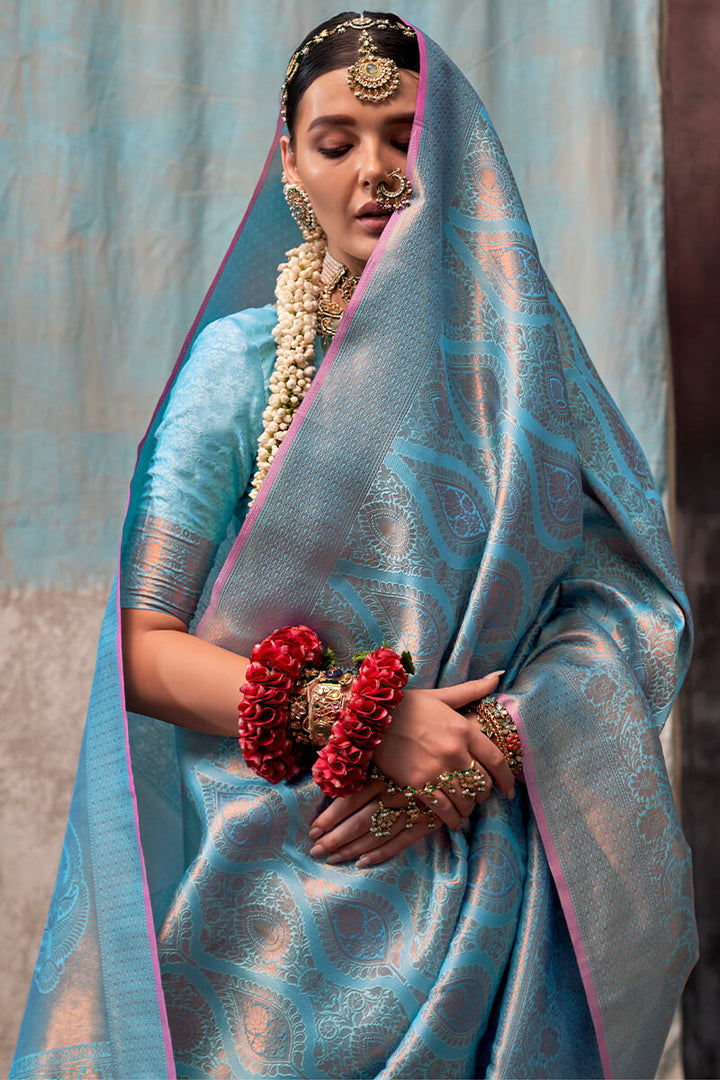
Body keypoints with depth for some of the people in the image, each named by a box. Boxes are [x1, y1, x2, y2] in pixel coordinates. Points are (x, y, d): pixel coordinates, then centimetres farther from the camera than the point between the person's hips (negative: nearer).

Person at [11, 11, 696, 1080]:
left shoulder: (527, 357, 6)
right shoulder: (240, 357, 1)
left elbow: (633, 604, 0)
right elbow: (145, 645, -5)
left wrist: (471, 756, -14)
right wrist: (366, 721, -16)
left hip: (491, 885, 2)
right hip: (273, 884, -1)